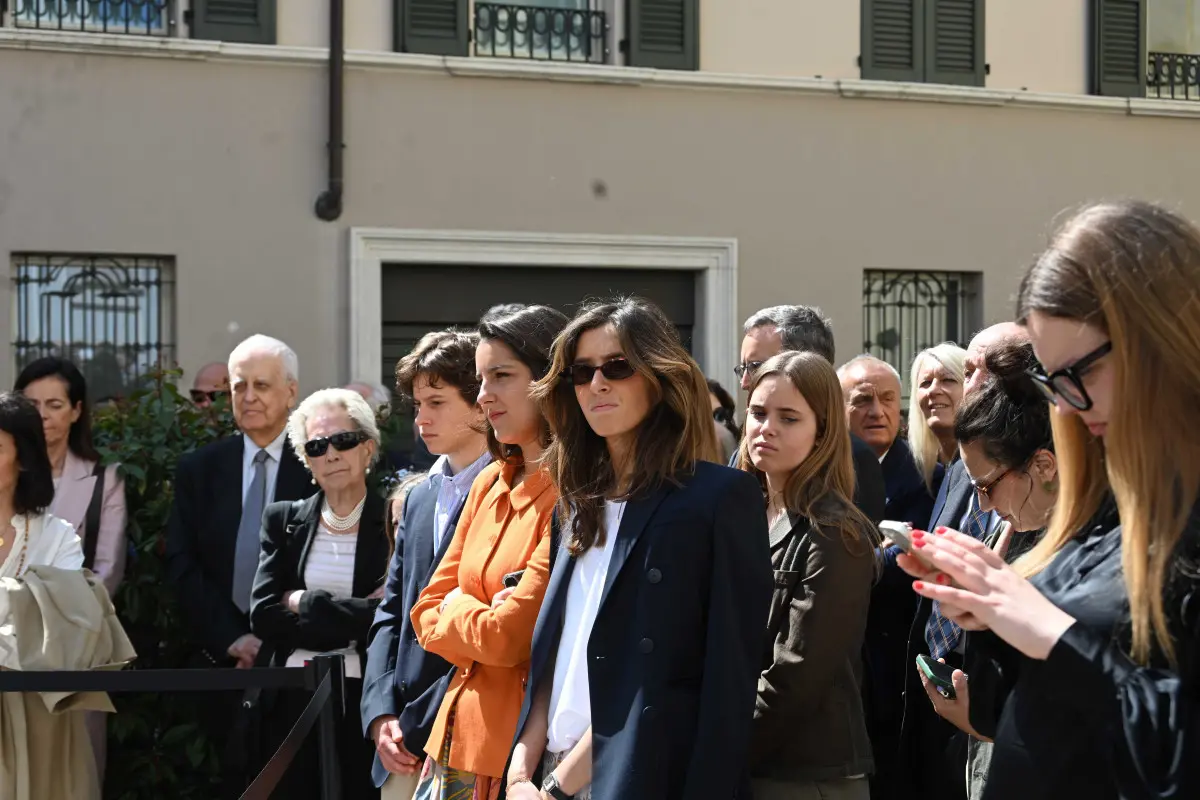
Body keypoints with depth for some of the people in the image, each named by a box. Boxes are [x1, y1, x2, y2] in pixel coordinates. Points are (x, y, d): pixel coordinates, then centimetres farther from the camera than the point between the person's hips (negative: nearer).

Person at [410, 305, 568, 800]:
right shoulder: (490, 484, 9)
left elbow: (510, 637, -18)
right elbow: (428, 614, 12)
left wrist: (457, 608, 0)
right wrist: (479, 621, -7)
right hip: (459, 735, 7)